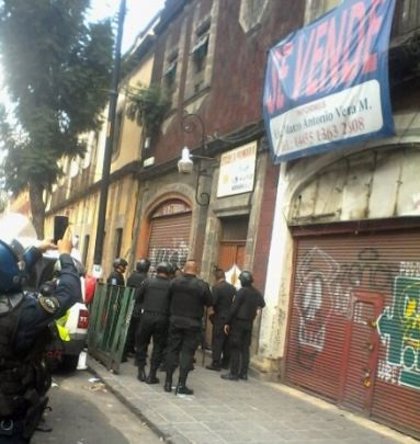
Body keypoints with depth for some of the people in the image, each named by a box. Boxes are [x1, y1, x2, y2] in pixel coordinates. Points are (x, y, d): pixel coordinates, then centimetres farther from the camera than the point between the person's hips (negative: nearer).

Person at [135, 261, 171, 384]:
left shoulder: (148, 281, -1)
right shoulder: (171, 285, -4)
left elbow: (138, 298, 3)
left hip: (147, 316, 1)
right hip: (163, 319, -1)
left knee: (142, 343, 16)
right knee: (158, 346, 9)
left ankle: (141, 371, 16)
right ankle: (152, 375, 9)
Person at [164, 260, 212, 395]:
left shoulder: (174, 282, -4)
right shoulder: (202, 285, -11)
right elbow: (209, 303, -3)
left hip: (175, 321, 3)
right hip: (193, 323, -2)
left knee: (172, 350, 10)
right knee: (187, 352, 2)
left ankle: (168, 382, 13)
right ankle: (181, 385, 1)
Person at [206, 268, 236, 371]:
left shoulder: (216, 287, -12)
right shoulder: (233, 288, 7)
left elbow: (212, 302, -19)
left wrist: (213, 311, 0)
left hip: (220, 317, -6)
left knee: (217, 341, -2)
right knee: (227, 341, 13)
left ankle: (216, 364, -3)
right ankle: (225, 362, 20)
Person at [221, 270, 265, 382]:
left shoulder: (242, 291, -13)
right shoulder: (257, 293, 8)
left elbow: (234, 308, -15)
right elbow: (262, 305, 25)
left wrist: (228, 322, -10)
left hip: (238, 322, -7)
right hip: (249, 323, 7)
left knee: (235, 348, -4)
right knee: (245, 348, 10)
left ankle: (234, 373, -5)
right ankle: (243, 373, 12)